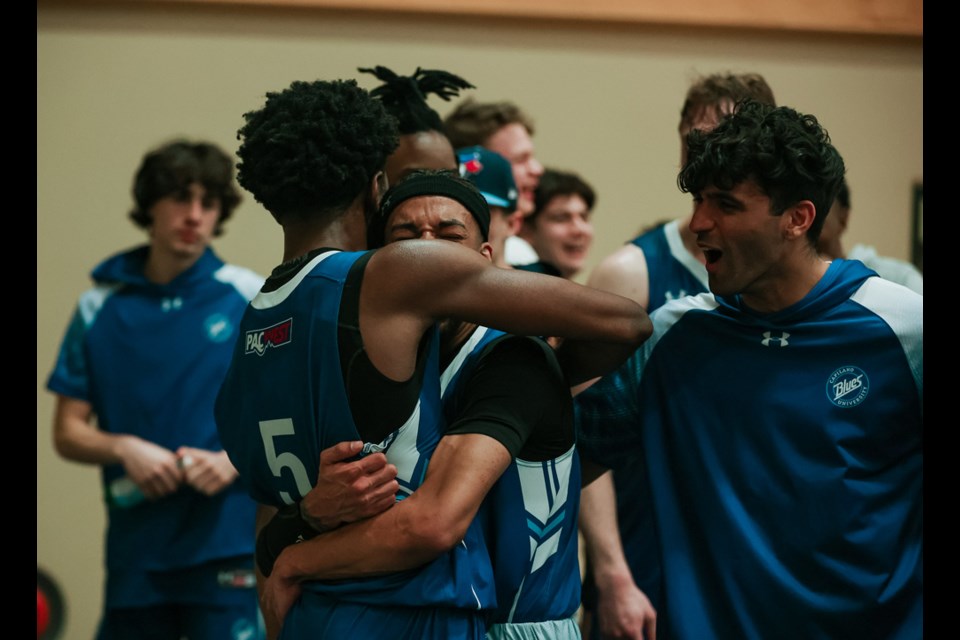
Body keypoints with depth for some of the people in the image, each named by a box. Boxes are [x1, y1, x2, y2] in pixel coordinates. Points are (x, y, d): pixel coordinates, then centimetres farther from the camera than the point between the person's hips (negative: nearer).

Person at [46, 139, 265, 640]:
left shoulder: (250, 299, 3)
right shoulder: (100, 307, 9)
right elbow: (68, 433, 10)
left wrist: (233, 461, -13)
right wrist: (124, 449, -9)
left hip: (228, 540, -2)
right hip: (134, 554, 3)